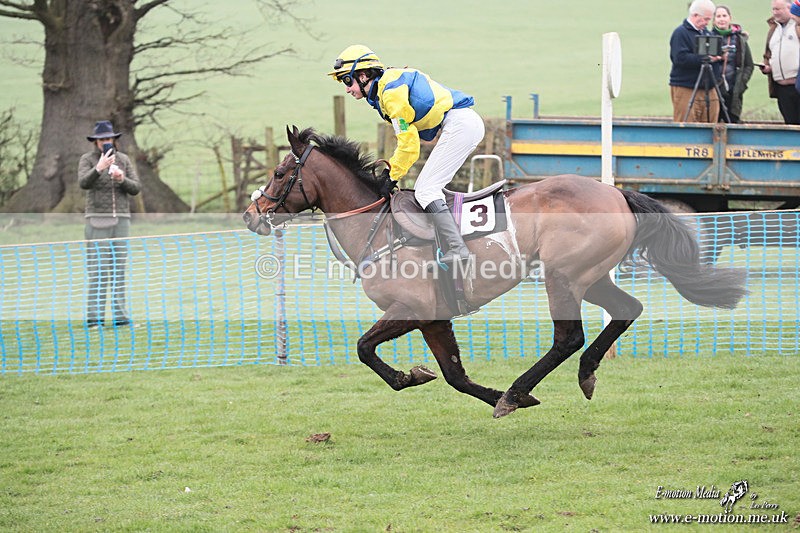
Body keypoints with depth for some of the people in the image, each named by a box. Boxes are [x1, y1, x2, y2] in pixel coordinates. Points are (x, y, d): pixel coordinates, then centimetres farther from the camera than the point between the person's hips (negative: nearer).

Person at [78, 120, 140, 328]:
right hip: (97, 219, -4)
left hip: (121, 219, 4)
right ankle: (94, 316, -9)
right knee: (97, 269, -8)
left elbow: (135, 188, 6)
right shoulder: (87, 159, 0)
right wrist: (99, 168, -32)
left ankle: (120, 314, 5)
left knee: (119, 268, 3)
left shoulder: (123, 160, 9)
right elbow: (83, 183, -17)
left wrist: (122, 179, -14)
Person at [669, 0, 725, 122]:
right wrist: (705, 58, -21)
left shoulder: (707, 33, 19)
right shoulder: (680, 33, -7)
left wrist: (719, 56, 0)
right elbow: (680, 58, -19)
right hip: (686, 89, -8)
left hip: (709, 89, 8)